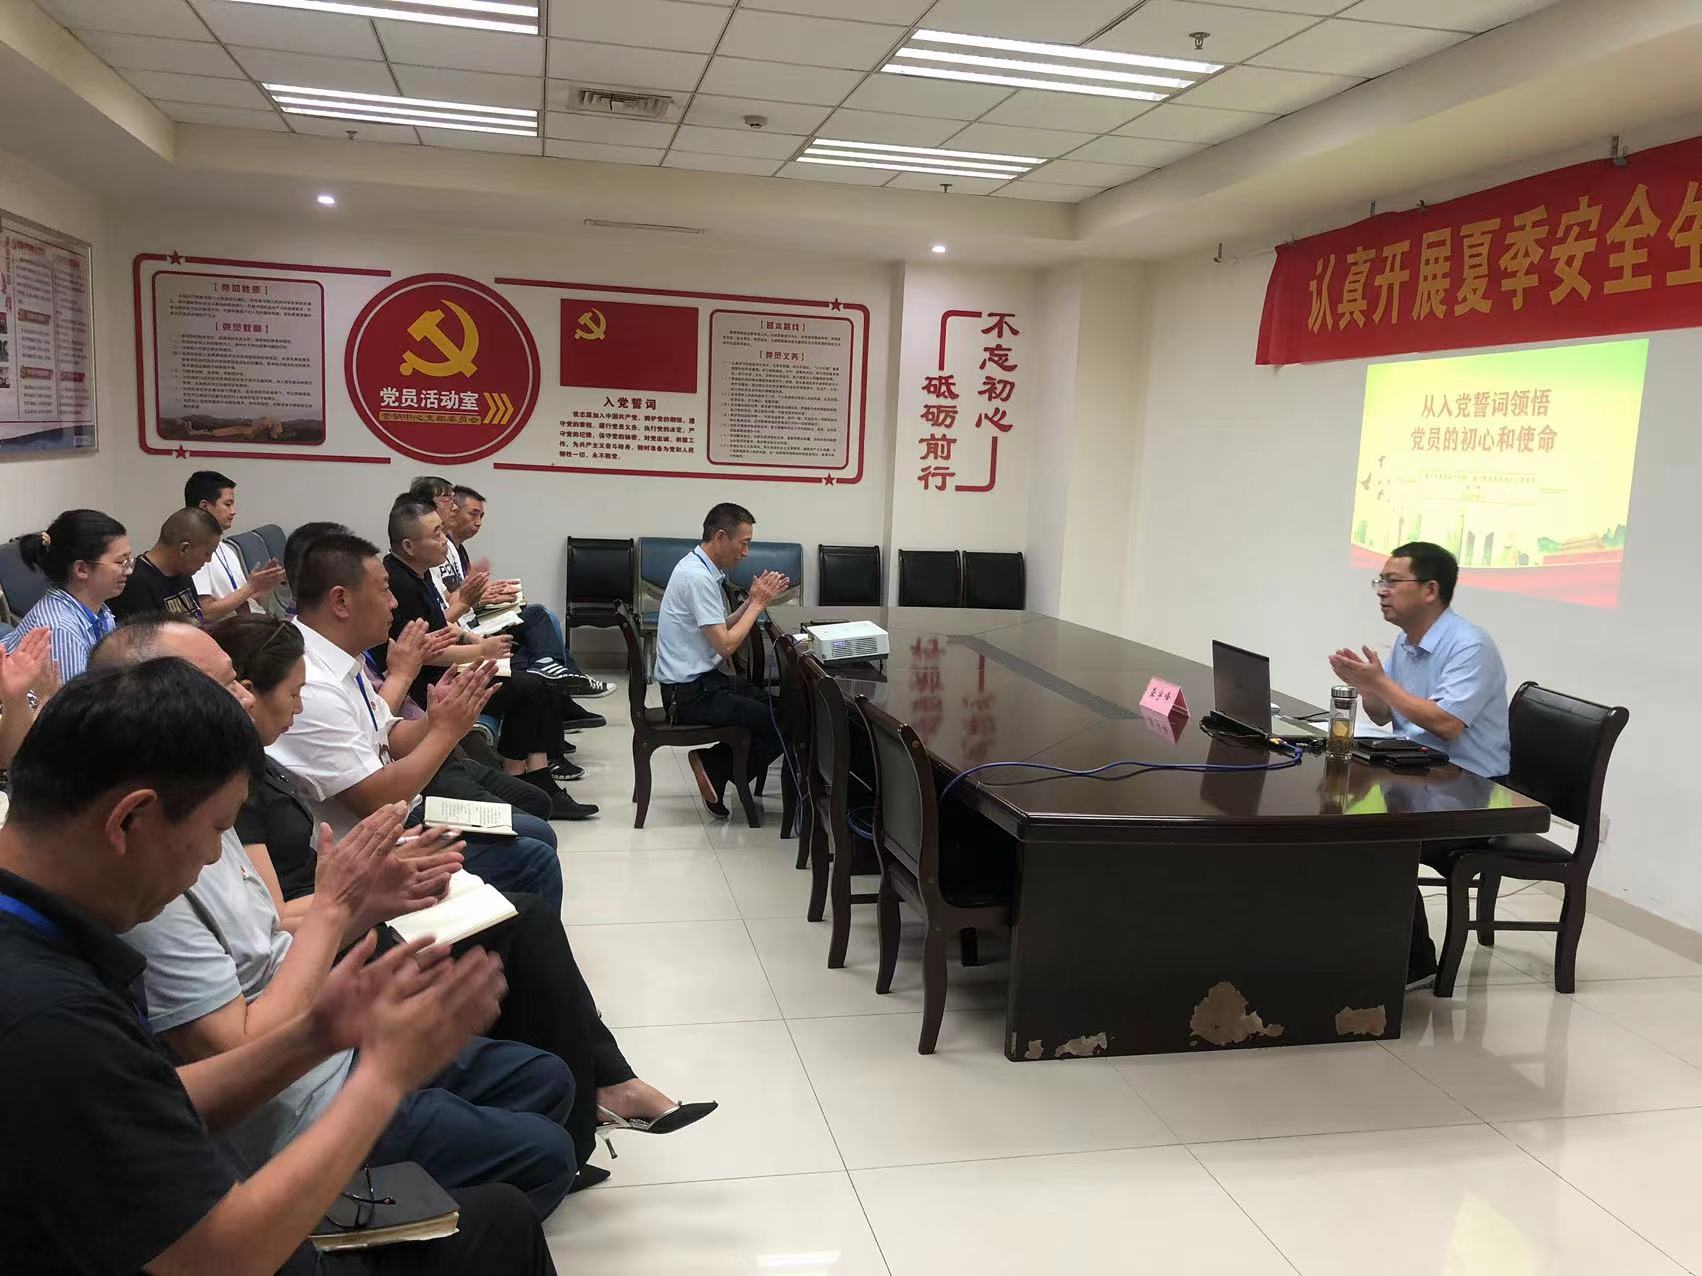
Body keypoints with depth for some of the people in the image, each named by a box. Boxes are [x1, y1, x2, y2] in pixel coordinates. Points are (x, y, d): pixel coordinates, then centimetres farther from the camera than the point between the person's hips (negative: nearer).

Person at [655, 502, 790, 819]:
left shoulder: (700, 568, 9)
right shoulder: (698, 578, -22)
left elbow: (721, 627, 14)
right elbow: (725, 644, -22)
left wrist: (753, 600, 2)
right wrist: (758, 603, -11)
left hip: (701, 681, 10)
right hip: (691, 693, -10)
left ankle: (712, 763, 11)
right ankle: (715, 768, 3)